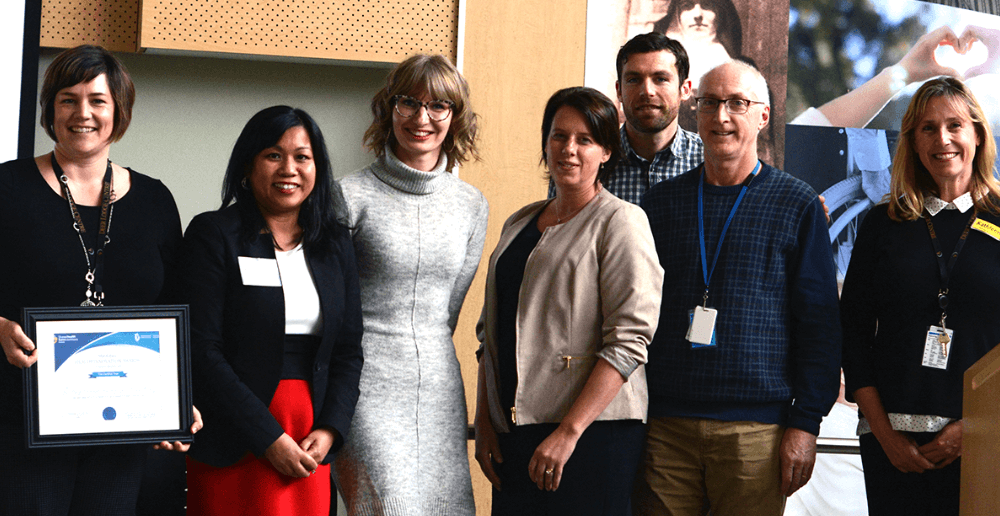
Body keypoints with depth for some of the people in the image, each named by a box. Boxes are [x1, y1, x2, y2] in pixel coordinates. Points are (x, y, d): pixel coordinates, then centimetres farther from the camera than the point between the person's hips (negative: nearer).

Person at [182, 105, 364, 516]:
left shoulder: (335, 243, 12)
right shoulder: (213, 234, -3)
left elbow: (349, 350, 11)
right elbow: (202, 351, -10)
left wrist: (329, 429, -5)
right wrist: (270, 439, -14)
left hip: (311, 449, 4)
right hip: (233, 448, -4)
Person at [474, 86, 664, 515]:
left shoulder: (620, 221, -4)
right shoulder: (519, 223, 16)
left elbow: (629, 341, -13)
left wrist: (569, 432, -18)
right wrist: (484, 421, 9)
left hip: (592, 430, -6)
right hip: (513, 431, 6)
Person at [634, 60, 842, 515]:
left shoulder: (797, 205, 4)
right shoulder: (661, 202, 11)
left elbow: (819, 323, 1)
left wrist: (805, 424, -6)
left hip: (755, 428, -2)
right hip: (663, 426, 2)